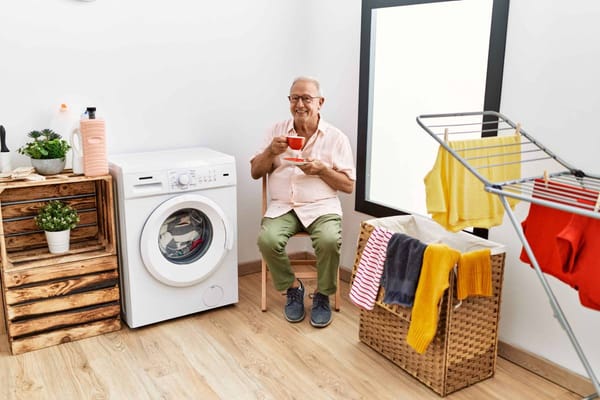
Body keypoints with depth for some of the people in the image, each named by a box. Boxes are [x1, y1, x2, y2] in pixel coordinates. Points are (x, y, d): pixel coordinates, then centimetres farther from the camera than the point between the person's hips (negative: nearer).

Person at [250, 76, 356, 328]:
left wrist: (321, 169, -13)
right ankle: (292, 287, 1)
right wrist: (272, 151, -9)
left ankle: (322, 295, -4)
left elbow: (348, 186, 3)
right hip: (283, 205, 2)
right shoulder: (277, 131, 10)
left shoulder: (336, 138, 4)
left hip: (321, 206, -1)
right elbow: (255, 172, 10)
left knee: (329, 241, -33)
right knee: (267, 239, -29)